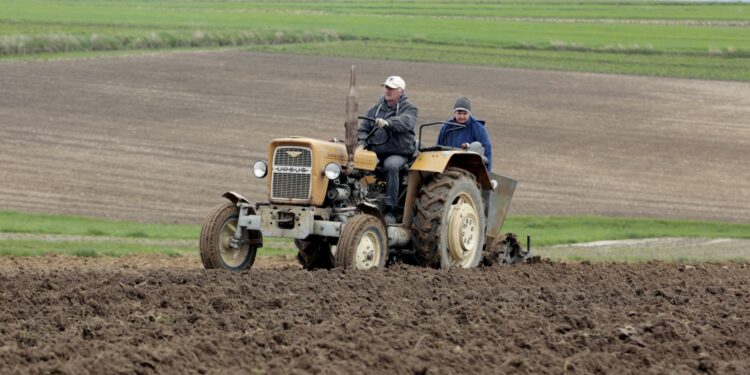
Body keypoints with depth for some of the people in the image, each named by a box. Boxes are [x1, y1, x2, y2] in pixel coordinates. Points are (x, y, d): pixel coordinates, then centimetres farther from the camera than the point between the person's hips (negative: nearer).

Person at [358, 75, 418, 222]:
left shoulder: (409, 108, 3)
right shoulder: (376, 108, 18)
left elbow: (405, 122, -20)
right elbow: (364, 128, 18)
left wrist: (387, 123, -39)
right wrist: (362, 142, -4)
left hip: (399, 153, -4)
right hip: (376, 152, 4)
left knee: (391, 165, -37)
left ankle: (391, 209, -33)